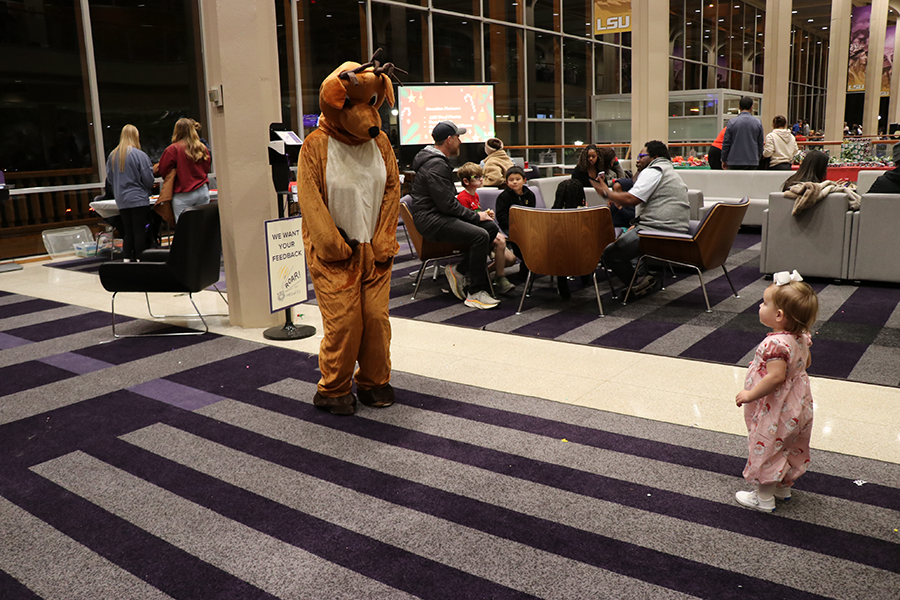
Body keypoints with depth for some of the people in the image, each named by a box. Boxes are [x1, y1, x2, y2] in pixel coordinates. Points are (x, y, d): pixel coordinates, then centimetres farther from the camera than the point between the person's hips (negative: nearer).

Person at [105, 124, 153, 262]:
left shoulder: (112, 156, 6)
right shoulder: (140, 155, -11)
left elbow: (109, 179, 12)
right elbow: (148, 179, -8)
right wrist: (147, 190, 11)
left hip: (121, 201, 5)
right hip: (139, 199, -5)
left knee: (127, 231, 11)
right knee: (140, 230, -2)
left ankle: (127, 258, 13)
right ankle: (140, 259, -1)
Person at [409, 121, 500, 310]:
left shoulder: (439, 161, 18)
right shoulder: (436, 166, -17)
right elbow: (447, 204, -21)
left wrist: (474, 214, 12)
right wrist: (476, 216, -11)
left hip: (441, 215, 11)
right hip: (431, 220, -11)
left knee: (491, 227, 2)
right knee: (480, 235, -27)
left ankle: (458, 271, 4)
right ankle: (475, 294, -19)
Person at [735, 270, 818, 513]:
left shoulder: (775, 343, -32)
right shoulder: (802, 337, -3)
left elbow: (776, 377, -34)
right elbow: (806, 363, 12)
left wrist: (749, 395, -24)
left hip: (775, 411, -9)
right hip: (798, 407, 9)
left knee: (765, 450, 8)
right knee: (791, 448, 24)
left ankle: (764, 497, 21)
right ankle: (784, 486, 42)